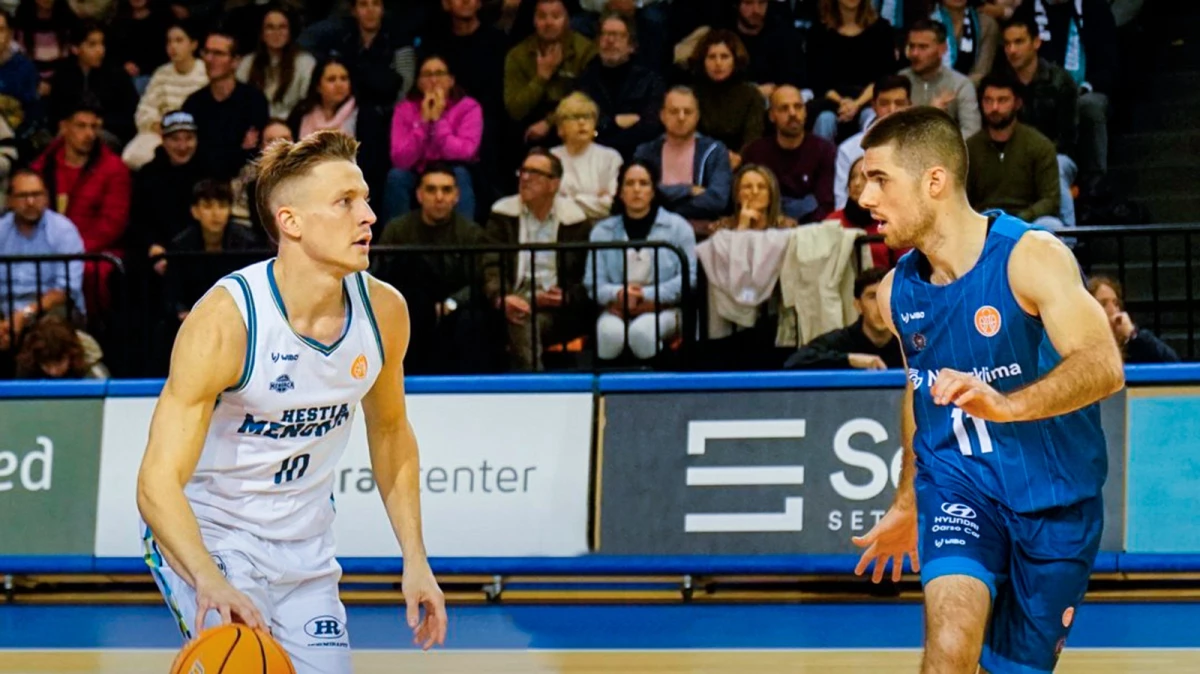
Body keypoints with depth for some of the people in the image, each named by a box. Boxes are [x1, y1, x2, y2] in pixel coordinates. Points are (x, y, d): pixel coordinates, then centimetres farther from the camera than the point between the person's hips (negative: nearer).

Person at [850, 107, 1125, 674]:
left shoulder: (1031, 257, -17)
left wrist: (1005, 405, -45)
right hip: (957, 483, 3)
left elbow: (1103, 367, -29)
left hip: (1053, 497, -3)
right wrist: (907, 502, 27)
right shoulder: (898, 290, 2)